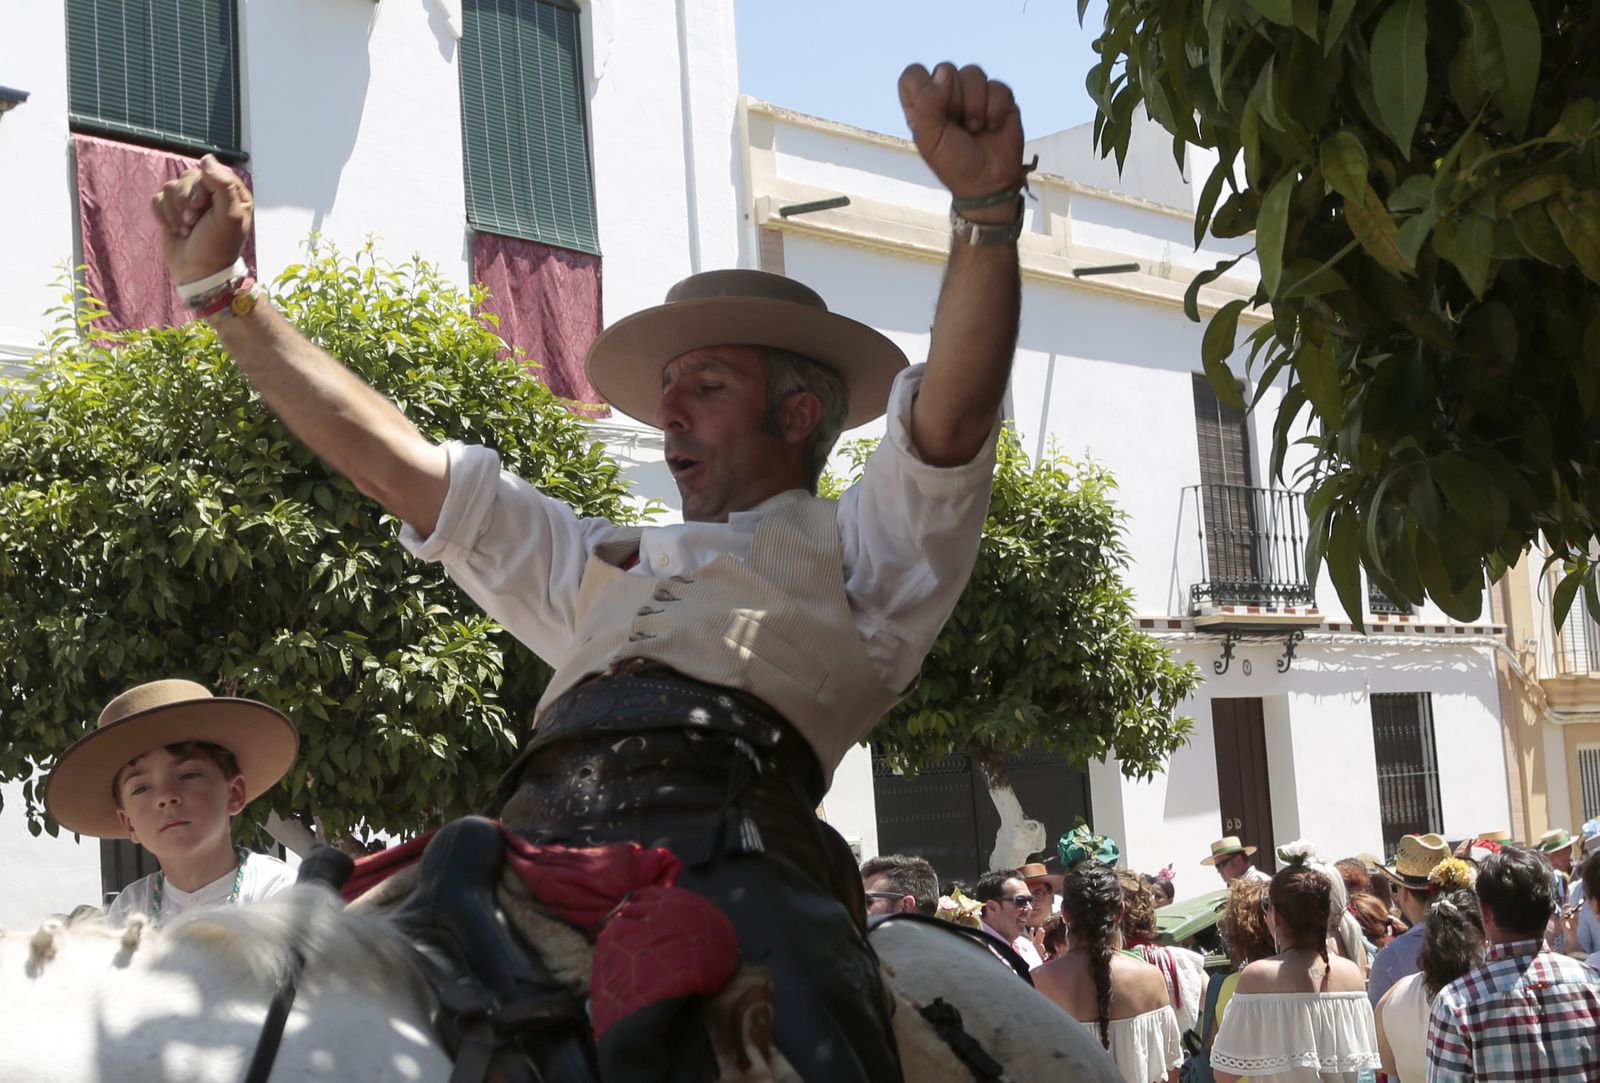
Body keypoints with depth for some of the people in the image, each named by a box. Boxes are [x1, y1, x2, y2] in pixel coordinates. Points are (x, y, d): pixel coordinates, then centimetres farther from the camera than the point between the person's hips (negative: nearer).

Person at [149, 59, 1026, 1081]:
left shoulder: (865, 547, 25)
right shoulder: (603, 563, 39)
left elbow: (952, 415, 5)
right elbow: (390, 458, 39)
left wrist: (987, 202, -11)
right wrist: (223, 292, 39)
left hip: (727, 832, -4)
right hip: (536, 841, 5)